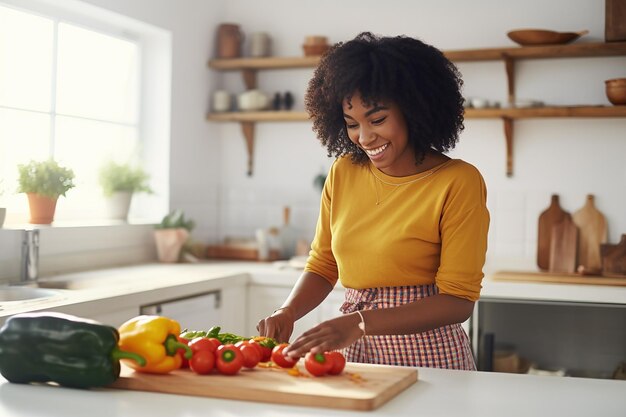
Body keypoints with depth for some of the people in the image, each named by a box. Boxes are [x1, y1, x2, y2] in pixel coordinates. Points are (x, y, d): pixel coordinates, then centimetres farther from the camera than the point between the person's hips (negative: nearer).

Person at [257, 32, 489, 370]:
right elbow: (323, 266, 10)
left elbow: (458, 301, -15)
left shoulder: (458, 183, -13)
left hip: (429, 359, -4)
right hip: (355, 356, 4)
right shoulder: (343, 174, 2)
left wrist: (360, 323, -26)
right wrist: (287, 312, -10)